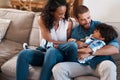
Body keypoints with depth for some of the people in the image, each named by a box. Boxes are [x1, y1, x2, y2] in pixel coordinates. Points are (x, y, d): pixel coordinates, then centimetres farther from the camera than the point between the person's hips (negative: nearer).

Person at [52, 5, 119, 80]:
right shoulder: (74, 31, 12)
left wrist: (90, 52, -18)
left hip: (100, 63, -3)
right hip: (81, 64, 3)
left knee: (108, 66, -40)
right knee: (57, 69, -23)